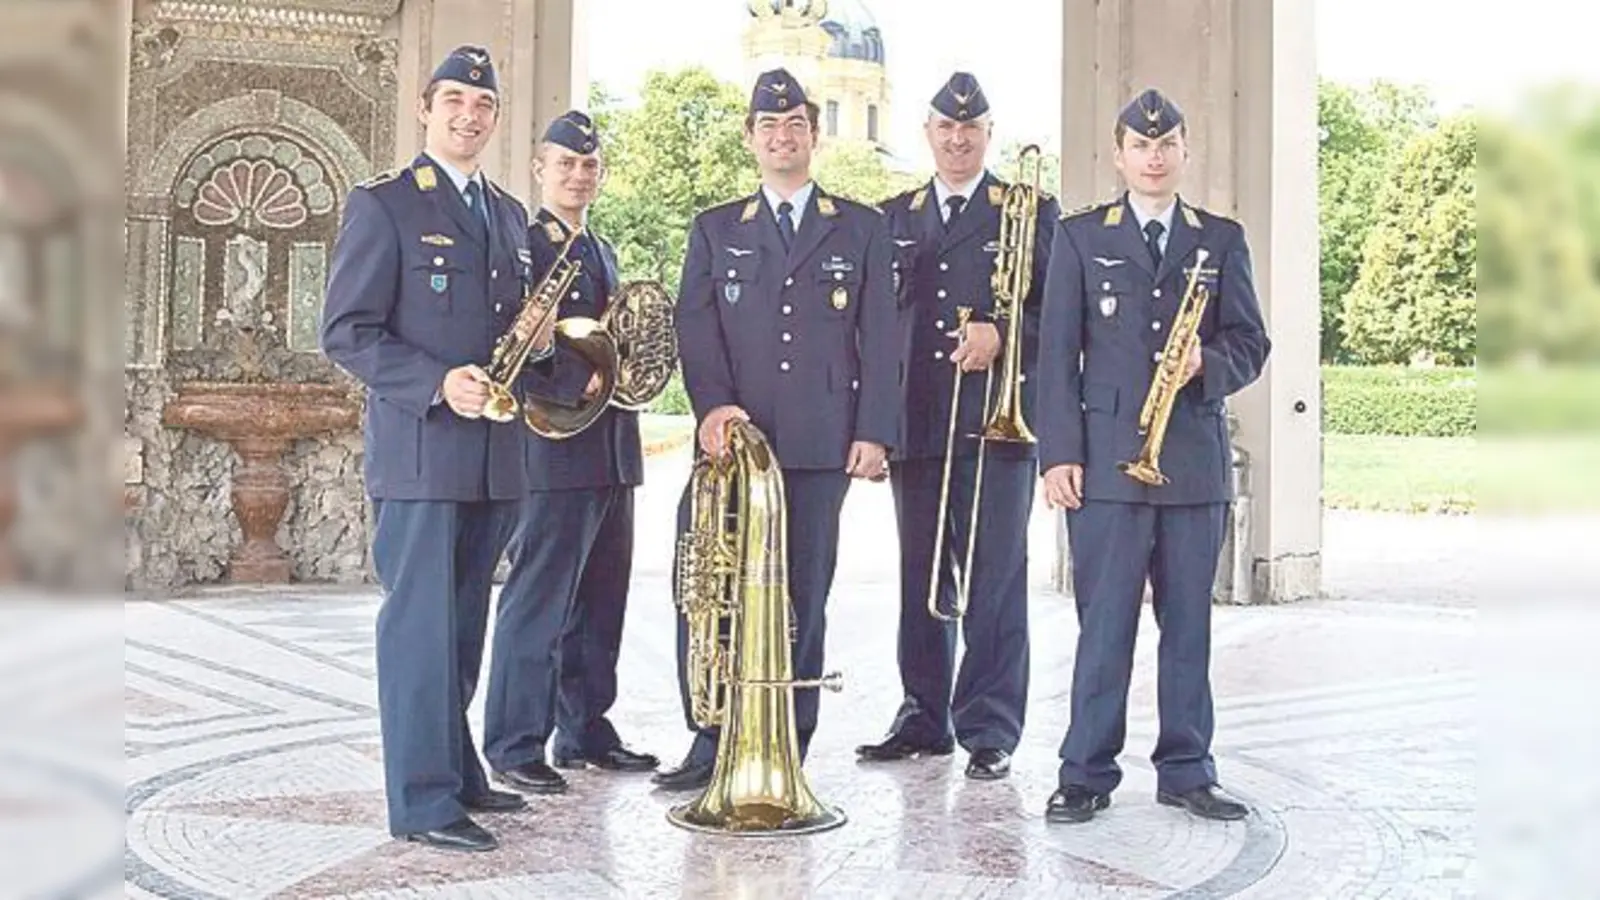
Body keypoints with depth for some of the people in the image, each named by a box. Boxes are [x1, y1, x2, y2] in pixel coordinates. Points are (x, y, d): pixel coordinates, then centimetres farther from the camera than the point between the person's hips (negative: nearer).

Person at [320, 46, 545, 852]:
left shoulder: (509, 213, 17)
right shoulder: (382, 205, -3)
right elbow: (346, 333, -9)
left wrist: (536, 334, 3)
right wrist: (438, 384, -21)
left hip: (494, 452, 7)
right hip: (418, 449, -7)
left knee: (464, 625, 13)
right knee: (420, 622, -5)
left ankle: (453, 770, 24)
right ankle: (421, 800, 0)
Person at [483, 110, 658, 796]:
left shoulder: (603, 253, 20)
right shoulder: (521, 244, -5)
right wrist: (580, 379, -25)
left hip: (613, 453, 8)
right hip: (556, 449, -8)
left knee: (600, 601, 13)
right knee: (537, 602, -6)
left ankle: (586, 732, 23)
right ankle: (514, 746, 2)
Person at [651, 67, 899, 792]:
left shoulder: (861, 229, 12)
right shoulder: (714, 230, 15)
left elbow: (879, 341, 6)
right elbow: (695, 329, 3)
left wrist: (874, 432, -3)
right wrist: (712, 405, -13)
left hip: (820, 445, -1)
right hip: (731, 437, 1)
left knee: (802, 601, 3)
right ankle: (712, 742, 6)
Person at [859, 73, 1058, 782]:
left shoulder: (1032, 211, 6)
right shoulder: (894, 217, 16)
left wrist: (1002, 334, -18)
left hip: (995, 422, -4)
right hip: (914, 424, 4)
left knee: (993, 579, -4)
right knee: (921, 580, 9)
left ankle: (989, 730, 2)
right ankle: (924, 718, 19)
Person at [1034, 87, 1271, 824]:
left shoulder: (1222, 240, 13)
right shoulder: (1080, 237, 8)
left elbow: (1250, 342, 11)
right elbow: (1056, 352, 3)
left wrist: (1208, 365, -13)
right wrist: (1059, 453, -5)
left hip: (1196, 458, 2)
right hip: (1107, 457, -2)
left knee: (1189, 620, 7)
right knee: (1105, 622, -2)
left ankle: (1186, 771, 17)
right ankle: (1087, 775, 6)